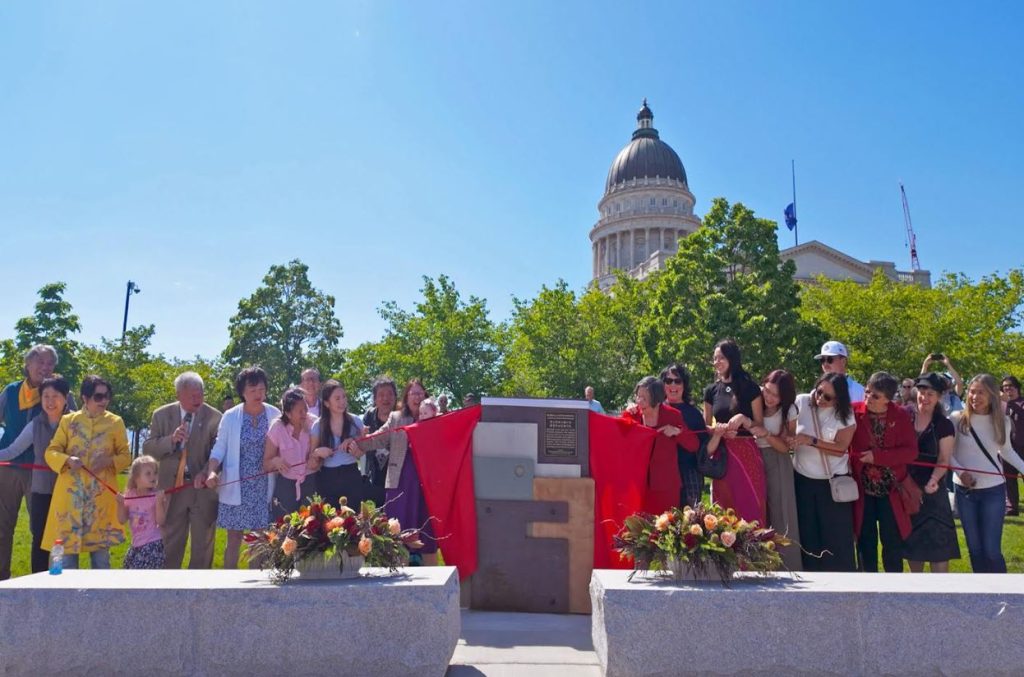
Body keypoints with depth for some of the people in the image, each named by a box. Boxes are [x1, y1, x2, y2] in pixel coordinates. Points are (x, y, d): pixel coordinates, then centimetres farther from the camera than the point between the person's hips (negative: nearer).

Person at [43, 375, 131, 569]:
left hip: (101, 495, -1)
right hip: (71, 494, 1)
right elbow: (51, 452, 5)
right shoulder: (68, 421, 5)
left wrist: (109, 461, -15)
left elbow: (125, 457, 5)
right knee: (67, 545, 4)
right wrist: (67, 460, -16)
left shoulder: (115, 422, 3)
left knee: (100, 546, 4)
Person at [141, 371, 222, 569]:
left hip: (203, 488, -1)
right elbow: (147, 449, -2)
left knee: (202, 546, 10)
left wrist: (206, 473, -26)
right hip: (171, 488, 2)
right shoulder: (161, 415, 1)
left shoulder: (214, 417, -7)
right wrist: (171, 440, -20)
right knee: (170, 546, 14)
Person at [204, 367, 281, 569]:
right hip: (236, 489, 0)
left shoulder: (275, 414, -1)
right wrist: (212, 472, -17)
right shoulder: (230, 416, -1)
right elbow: (219, 447, -2)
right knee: (234, 540, 7)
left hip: (264, 488, 1)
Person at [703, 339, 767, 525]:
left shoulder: (750, 387, -1)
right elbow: (705, 427, 13)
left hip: (746, 454, -3)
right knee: (724, 510, 5)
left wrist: (743, 419, -18)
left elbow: (760, 425, 1)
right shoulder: (711, 391, 9)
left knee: (750, 506, -2)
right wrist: (719, 429, -8)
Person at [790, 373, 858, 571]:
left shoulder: (845, 415, -8)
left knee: (836, 536, 4)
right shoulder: (801, 402, -5)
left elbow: (841, 448, -14)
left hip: (833, 482, -1)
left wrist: (811, 441, -22)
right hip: (803, 479, 2)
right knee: (807, 533, 9)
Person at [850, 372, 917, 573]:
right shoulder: (854, 412, -7)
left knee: (893, 541, 8)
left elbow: (911, 451, -9)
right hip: (862, 488, 0)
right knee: (865, 540, 9)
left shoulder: (900, 416, -4)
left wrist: (878, 456, -18)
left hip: (891, 488, 0)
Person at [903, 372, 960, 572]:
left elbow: (943, 460, -5)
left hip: (931, 490, -1)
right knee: (911, 539, 12)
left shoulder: (944, 426, -4)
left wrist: (934, 480, -23)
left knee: (937, 539, -4)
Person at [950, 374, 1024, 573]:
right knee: (974, 548, 10)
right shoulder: (957, 419, -9)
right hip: (965, 491, 0)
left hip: (993, 490, 0)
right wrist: (960, 472, -17)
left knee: (992, 550, -3)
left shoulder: (1002, 422, -2)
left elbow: (1006, 451, 13)